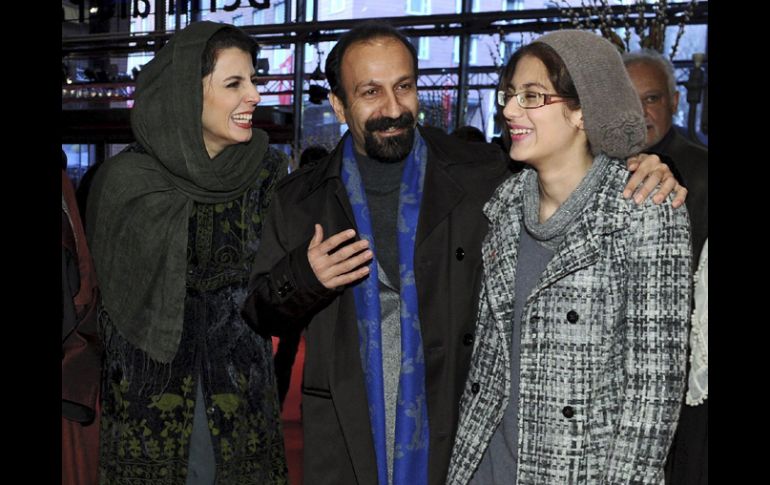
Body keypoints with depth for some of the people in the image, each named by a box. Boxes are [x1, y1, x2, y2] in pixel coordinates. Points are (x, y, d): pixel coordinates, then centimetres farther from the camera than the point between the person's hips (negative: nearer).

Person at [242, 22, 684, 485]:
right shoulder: (300, 199, 3)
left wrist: (642, 179, -13)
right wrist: (300, 277, -11)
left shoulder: (485, 175, -2)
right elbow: (260, 312, 10)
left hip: (458, 438, -1)